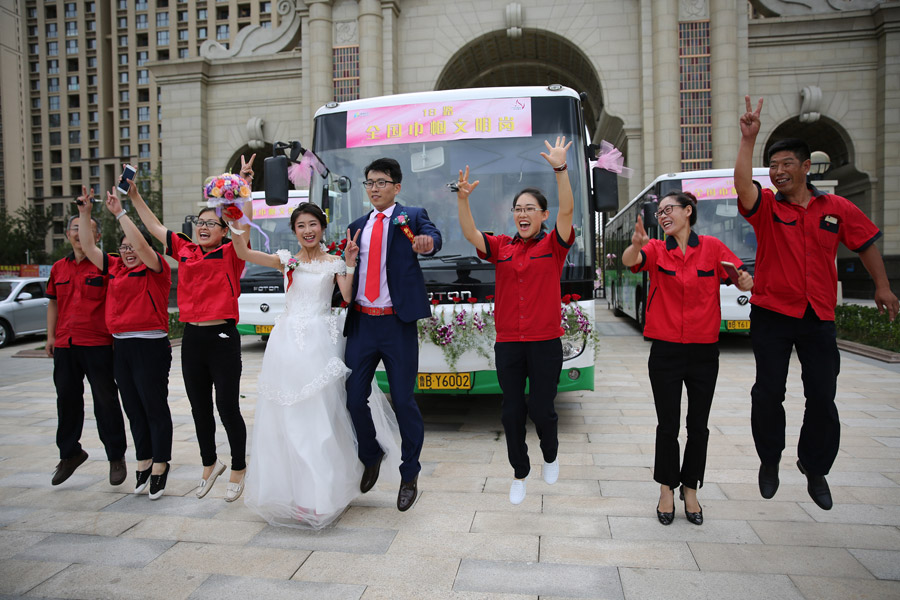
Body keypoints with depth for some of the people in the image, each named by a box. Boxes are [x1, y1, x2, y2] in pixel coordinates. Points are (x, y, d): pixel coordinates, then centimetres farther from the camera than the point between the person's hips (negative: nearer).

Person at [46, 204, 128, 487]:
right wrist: (50, 336, 12)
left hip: (98, 344, -5)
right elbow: (53, 303, 20)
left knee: (106, 400, 1)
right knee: (67, 399, 14)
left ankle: (116, 457, 13)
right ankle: (70, 453, 30)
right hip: (65, 345, 6)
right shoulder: (59, 268, 13)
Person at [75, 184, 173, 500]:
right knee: (133, 409, 14)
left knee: (155, 407, -1)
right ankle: (144, 462, 26)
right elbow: (88, 246, 17)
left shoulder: (155, 270, -5)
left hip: (150, 347, -7)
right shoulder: (115, 268, 14)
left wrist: (120, 213, -19)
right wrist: (84, 212, 9)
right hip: (122, 347, 7)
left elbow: (142, 245, -22)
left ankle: (160, 467, 9)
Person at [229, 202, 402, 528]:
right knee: (287, 415, 5)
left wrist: (350, 264, -14)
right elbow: (244, 253, 0)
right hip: (288, 339, 2)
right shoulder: (287, 260, 11)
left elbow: (347, 297, -7)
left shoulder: (334, 262, 7)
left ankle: (320, 493, 7)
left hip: (320, 340, -2)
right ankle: (289, 489, 20)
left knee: (319, 413, -3)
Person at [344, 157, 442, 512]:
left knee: (403, 401, 2)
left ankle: (410, 475, 21)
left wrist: (426, 242, -41)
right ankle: (371, 457, 32)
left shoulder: (412, 216, 3)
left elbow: (432, 237, -21)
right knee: (354, 398, 4)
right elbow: (349, 271, 19)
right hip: (361, 322, 4)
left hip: (397, 324, -4)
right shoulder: (358, 226, 17)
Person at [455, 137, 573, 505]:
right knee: (512, 412, 9)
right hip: (508, 343, 2)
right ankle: (520, 473, 29)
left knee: (541, 410, 3)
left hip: (545, 342, -2)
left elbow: (567, 210, -14)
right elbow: (471, 235, -7)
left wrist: (560, 169, -26)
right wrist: (463, 198, -22)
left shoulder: (553, 246, 0)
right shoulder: (502, 247, 6)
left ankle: (551, 456, 36)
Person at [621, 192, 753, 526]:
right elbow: (629, 261, -20)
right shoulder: (656, 250, 0)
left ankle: (690, 490, 28)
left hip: (704, 351, 1)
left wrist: (745, 281, -25)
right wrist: (636, 245, -43)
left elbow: (744, 280, -1)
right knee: (668, 426, 7)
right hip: (666, 351, -1)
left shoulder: (712, 247, 1)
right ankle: (667, 490, 24)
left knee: (698, 426, 11)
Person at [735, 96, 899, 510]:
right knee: (768, 393, 3)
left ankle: (815, 467, 27)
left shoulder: (837, 208, 5)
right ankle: (770, 461, 24)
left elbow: (866, 243, 15)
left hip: (818, 318, 2)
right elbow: (742, 184, -21)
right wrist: (748, 139, -26)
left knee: (822, 398, 5)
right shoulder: (766, 207, -2)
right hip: (771, 314, -1)